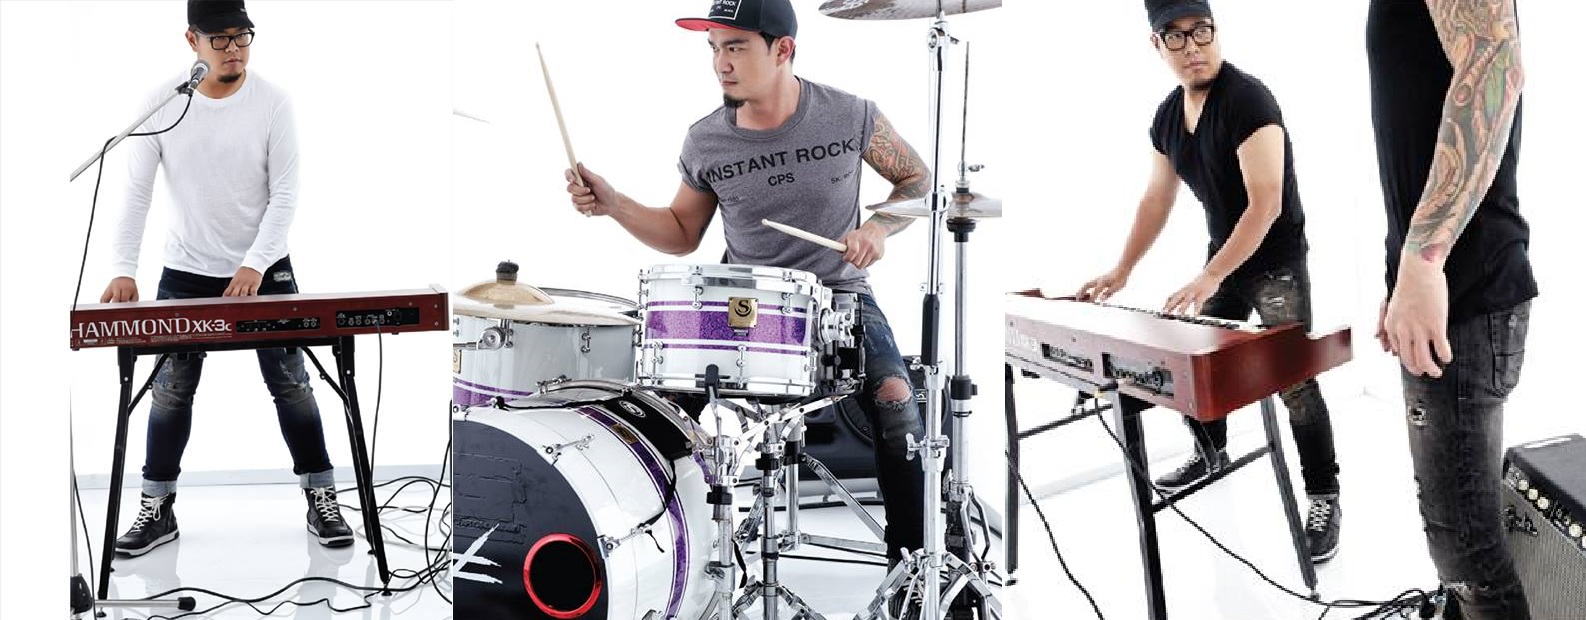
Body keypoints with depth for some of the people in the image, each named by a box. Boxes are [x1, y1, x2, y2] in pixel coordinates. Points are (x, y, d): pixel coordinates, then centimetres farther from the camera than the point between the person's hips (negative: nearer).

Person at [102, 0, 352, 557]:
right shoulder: (161, 104, -6)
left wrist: (255, 265, -21)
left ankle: (322, 500, 13)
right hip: (185, 274, 1)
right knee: (172, 390, 6)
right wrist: (124, 269, -16)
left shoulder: (272, 102, -9)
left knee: (291, 384, 2)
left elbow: (285, 192, -10)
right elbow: (137, 190, -6)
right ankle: (158, 509, 18)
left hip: (264, 271, -1)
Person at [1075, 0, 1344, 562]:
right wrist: (1121, 273, 11)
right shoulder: (1168, 116, 2)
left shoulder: (1249, 100, -22)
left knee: (1293, 381, -11)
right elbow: (1156, 200, 13)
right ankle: (1211, 454, 38)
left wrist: (1209, 277, -32)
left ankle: (1324, 500, -1)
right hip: (1223, 259, 8)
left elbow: (1266, 204, -28)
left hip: (1276, 262, -8)